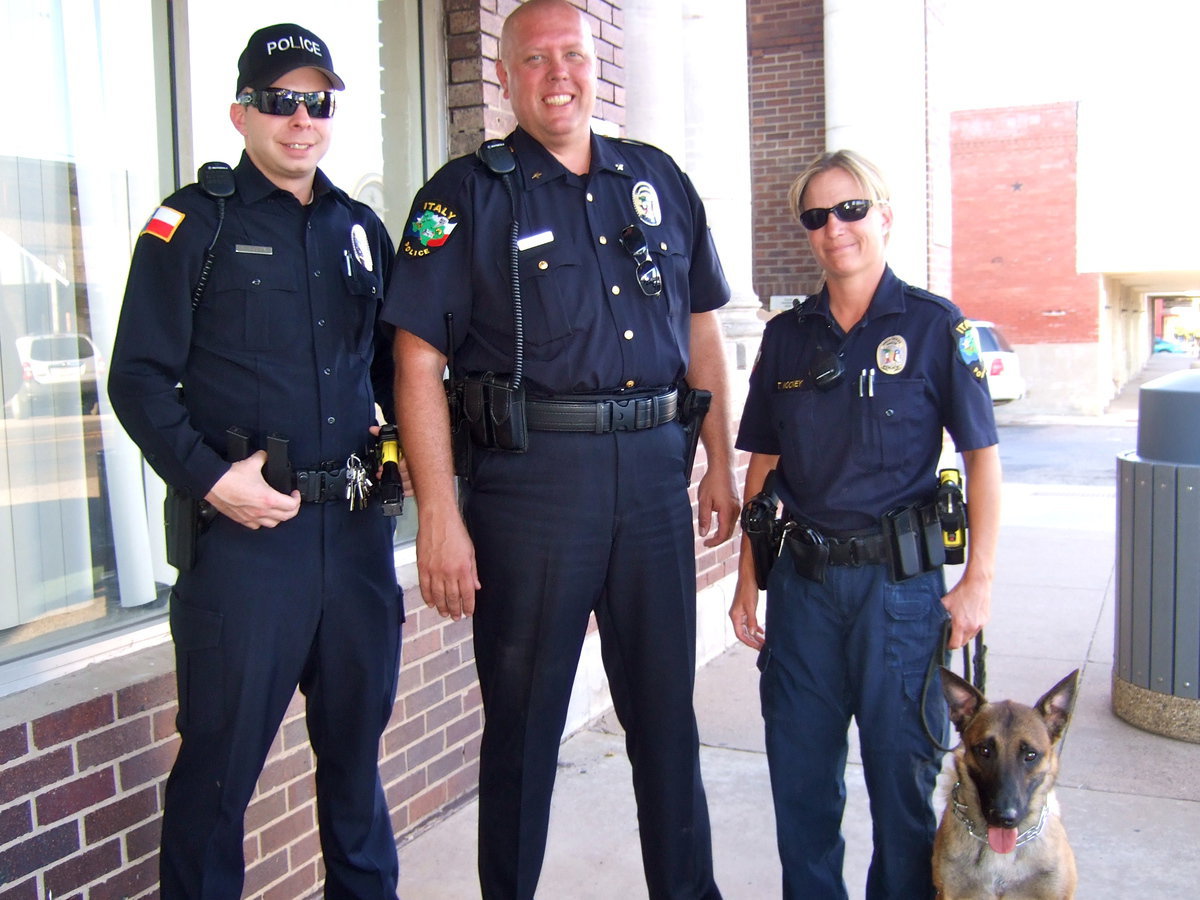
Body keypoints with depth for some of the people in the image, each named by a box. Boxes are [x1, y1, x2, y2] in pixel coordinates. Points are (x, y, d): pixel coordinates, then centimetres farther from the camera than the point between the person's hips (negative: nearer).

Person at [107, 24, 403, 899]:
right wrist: (209, 477, -16)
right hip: (242, 530, -5)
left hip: (356, 528, 5)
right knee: (220, 762, 5)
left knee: (356, 744, 18)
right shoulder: (193, 223, -2)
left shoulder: (361, 229, 13)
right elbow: (139, 379, -5)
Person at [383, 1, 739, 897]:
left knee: (666, 705, 15)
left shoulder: (658, 180, 13)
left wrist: (722, 462, 13)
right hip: (529, 476, -4)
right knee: (523, 716, 9)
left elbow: (702, 329, 17)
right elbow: (420, 361, -7)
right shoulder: (466, 193, -1)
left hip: (652, 470, 4)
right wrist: (439, 513, -14)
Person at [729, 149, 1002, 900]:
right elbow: (763, 465, 10)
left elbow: (982, 454, -2)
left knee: (902, 771, 8)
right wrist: (748, 578, 8)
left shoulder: (935, 326, -3)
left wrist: (980, 580, -7)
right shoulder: (787, 336, 7)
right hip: (803, 577, 4)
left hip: (900, 579, -3)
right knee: (799, 772, 12)